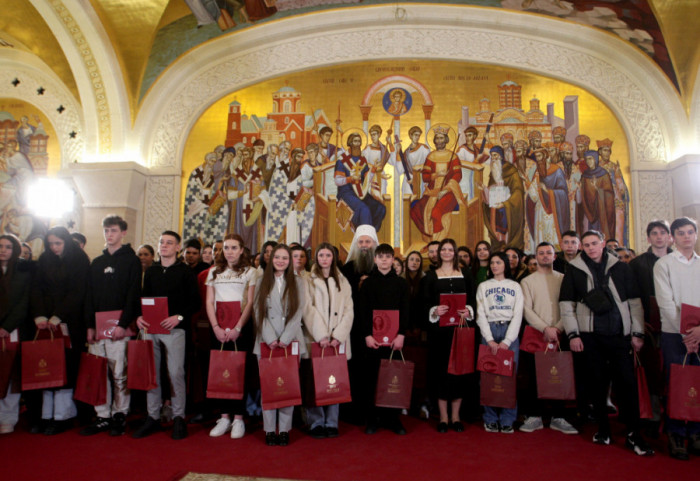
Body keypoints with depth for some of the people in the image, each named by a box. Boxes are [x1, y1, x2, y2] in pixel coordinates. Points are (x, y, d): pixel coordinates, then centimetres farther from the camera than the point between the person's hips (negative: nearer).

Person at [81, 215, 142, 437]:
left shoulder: (131, 261, 0)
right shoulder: (96, 263, 17)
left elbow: (133, 295, -8)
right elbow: (90, 296, 15)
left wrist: (123, 324, -16)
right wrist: (90, 325, 5)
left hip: (119, 329, -5)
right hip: (98, 328, 5)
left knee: (119, 374, -2)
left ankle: (119, 416, 10)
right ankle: (102, 417, 16)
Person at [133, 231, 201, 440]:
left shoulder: (185, 271, 1)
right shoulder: (150, 271, 16)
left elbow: (195, 302, -4)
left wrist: (179, 317, -17)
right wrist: (139, 316, 0)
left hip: (174, 329, -5)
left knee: (176, 372, -4)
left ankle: (178, 417, 8)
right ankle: (153, 417, 20)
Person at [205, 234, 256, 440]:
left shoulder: (249, 272, 5)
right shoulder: (214, 272, 14)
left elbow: (250, 303, -1)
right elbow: (209, 302, 8)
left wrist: (237, 328, -11)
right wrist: (216, 327, -5)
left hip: (240, 328, -3)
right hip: (218, 328, 3)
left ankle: (238, 418, 7)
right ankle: (224, 417, 13)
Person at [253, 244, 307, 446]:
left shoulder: (297, 283, 9)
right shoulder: (262, 282, 11)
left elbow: (298, 313, 1)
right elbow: (259, 313, 3)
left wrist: (285, 339, -9)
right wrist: (270, 339, -9)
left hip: (291, 341, 0)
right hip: (267, 341, 1)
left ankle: (284, 429, 8)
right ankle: (269, 429, 9)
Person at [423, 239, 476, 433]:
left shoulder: (465, 274, 11)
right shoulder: (431, 276, 6)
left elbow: (472, 299, 9)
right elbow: (426, 302, 1)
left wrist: (468, 311, -10)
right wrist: (434, 311, -18)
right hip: (439, 329, -1)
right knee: (441, 369, 0)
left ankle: (455, 416, 16)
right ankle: (443, 416, 11)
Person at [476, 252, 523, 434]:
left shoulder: (515, 286, 10)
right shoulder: (483, 286, 11)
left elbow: (518, 315, 2)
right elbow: (481, 314, 4)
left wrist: (507, 341, -9)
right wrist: (489, 339, -9)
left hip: (510, 331, 0)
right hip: (489, 331, 0)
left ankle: (507, 420, 5)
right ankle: (490, 419, 7)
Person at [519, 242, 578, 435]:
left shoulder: (563, 279, 8)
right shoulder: (527, 281, 6)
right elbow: (527, 310, -2)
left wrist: (557, 328, -11)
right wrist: (546, 328, -13)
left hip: (559, 335, 1)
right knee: (535, 376, 2)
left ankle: (558, 417, 17)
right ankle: (534, 416, 13)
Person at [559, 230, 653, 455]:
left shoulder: (621, 268, 8)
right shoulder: (574, 270, 5)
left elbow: (634, 302, 8)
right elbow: (566, 304, 3)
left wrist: (637, 333, 3)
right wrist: (573, 334, -2)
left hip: (620, 335, 0)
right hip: (590, 335, 0)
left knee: (627, 382, -3)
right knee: (597, 382, 4)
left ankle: (633, 434, 7)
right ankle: (603, 429, 17)